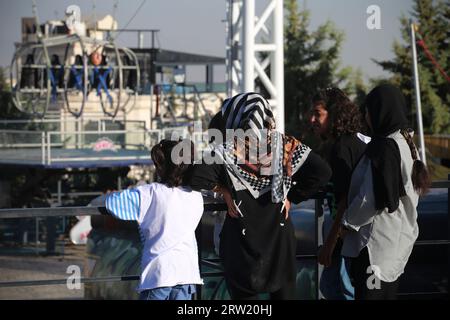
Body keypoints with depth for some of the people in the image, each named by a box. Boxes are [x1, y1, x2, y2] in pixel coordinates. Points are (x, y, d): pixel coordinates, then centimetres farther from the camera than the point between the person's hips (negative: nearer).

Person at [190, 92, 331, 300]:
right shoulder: (285, 145, -3)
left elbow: (198, 179, -22)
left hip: (242, 239, -2)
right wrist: (292, 196, 0)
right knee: (284, 292, 14)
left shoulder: (227, 150, -11)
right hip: (279, 239, 2)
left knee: (244, 293, 7)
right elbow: (322, 172, -9)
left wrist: (223, 189, -4)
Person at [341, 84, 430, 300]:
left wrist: (348, 222, -7)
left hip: (376, 241, -10)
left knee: (368, 292, -6)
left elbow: (374, 198, -21)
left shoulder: (384, 147, -19)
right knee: (387, 292, 15)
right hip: (396, 238, 10)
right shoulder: (404, 142, 9)